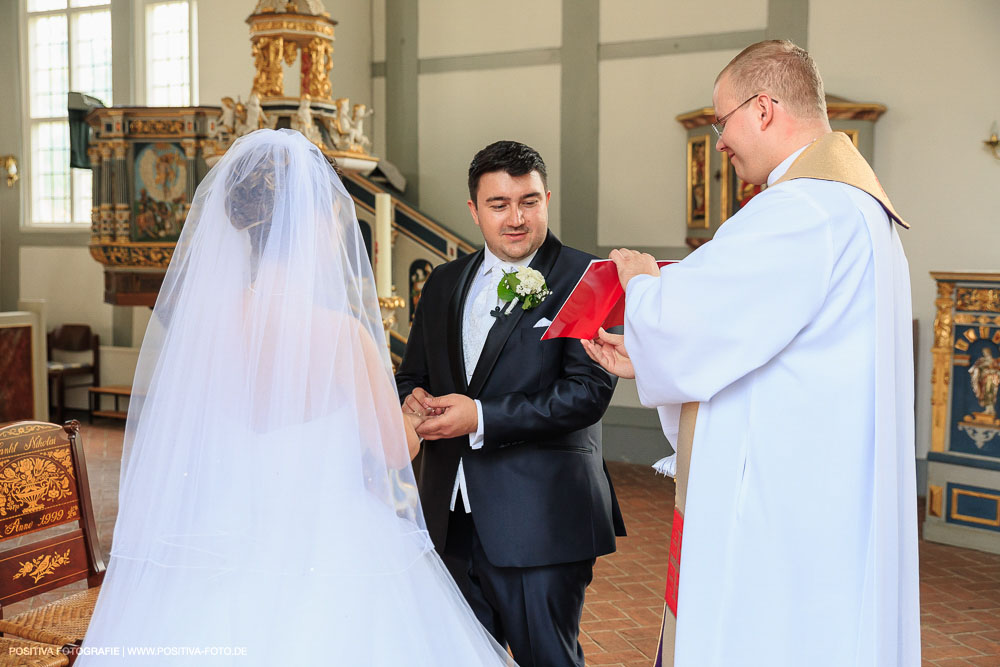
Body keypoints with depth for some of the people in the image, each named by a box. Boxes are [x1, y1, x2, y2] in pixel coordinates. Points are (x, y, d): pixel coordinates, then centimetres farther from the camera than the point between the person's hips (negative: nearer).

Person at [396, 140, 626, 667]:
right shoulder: (444, 283, 12)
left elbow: (589, 390, -17)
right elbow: (411, 373, 19)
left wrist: (483, 418, -20)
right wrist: (412, 398, -6)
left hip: (541, 522, -6)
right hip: (453, 520, 6)